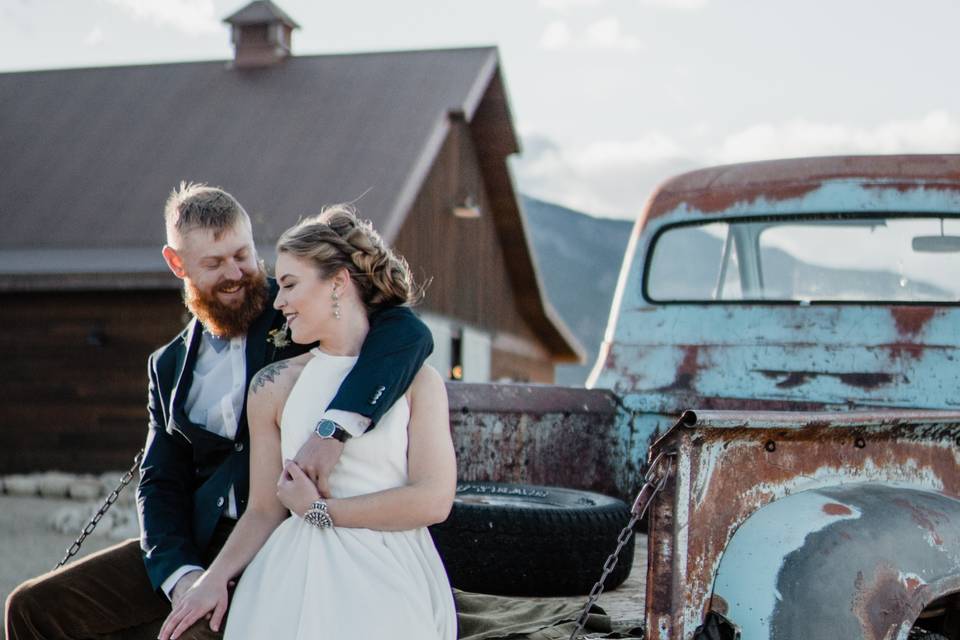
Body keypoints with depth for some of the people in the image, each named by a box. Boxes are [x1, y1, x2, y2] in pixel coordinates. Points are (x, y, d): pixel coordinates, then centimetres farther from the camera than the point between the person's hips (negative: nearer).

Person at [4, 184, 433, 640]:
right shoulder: (170, 366, 15)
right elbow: (160, 482, 11)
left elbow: (408, 330, -19)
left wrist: (334, 428, -33)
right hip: (200, 545, 5)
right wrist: (180, 573, -9)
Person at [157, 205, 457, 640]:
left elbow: (433, 499, -6)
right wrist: (215, 577, -7)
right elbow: (264, 511, 9)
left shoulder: (416, 381, 4)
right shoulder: (274, 385, 9)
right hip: (297, 580, 1)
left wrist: (320, 511, -3)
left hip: (390, 586, -1)